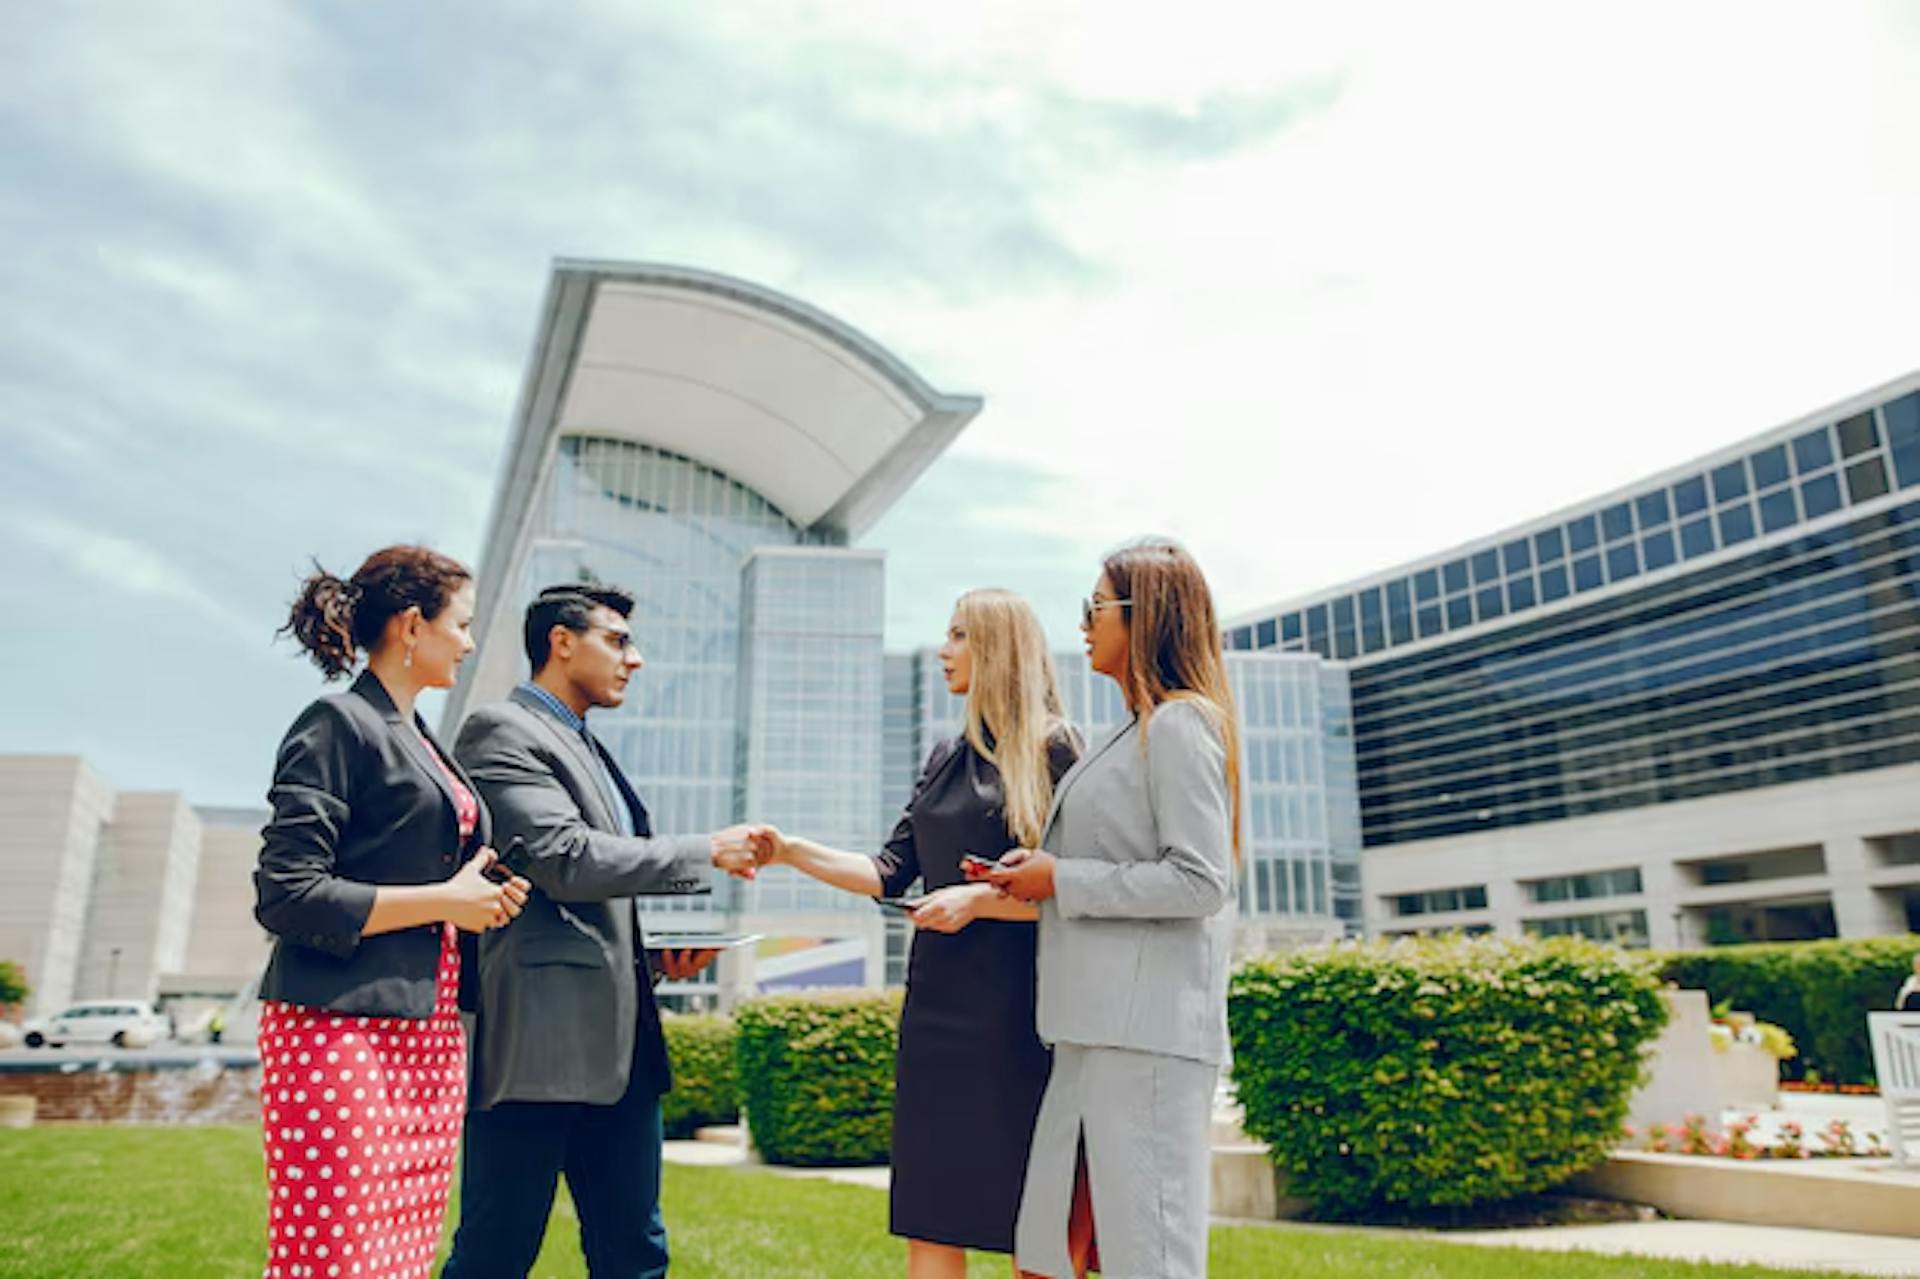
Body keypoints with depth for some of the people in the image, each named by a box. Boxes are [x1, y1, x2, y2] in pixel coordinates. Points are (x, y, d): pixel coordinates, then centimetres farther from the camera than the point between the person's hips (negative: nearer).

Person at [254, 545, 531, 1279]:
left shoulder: (422, 743, 18)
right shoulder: (339, 724, -7)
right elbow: (287, 896, -15)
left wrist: (486, 899, 5)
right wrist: (446, 900, -13)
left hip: (430, 1033, 8)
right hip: (343, 1028, -8)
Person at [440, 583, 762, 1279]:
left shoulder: (590, 750, 21)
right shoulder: (500, 730, -6)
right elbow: (566, 861, -18)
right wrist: (705, 852, -12)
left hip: (617, 1042, 9)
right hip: (540, 1039, -9)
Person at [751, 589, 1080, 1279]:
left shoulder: (1052, 750, -5)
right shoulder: (946, 759, 15)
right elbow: (892, 874, 14)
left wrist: (981, 898, -16)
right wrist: (792, 851, 6)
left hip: (1017, 1012, -6)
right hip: (937, 1008, 6)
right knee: (931, 1223, 8)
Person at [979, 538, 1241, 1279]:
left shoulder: (1180, 726, -9)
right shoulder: (1135, 733, 19)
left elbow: (1199, 880, -17)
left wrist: (1061, 881, -12)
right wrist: (1037, 871, 9)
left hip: (1148, 1026, -10)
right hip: (1095, 1024, 10)